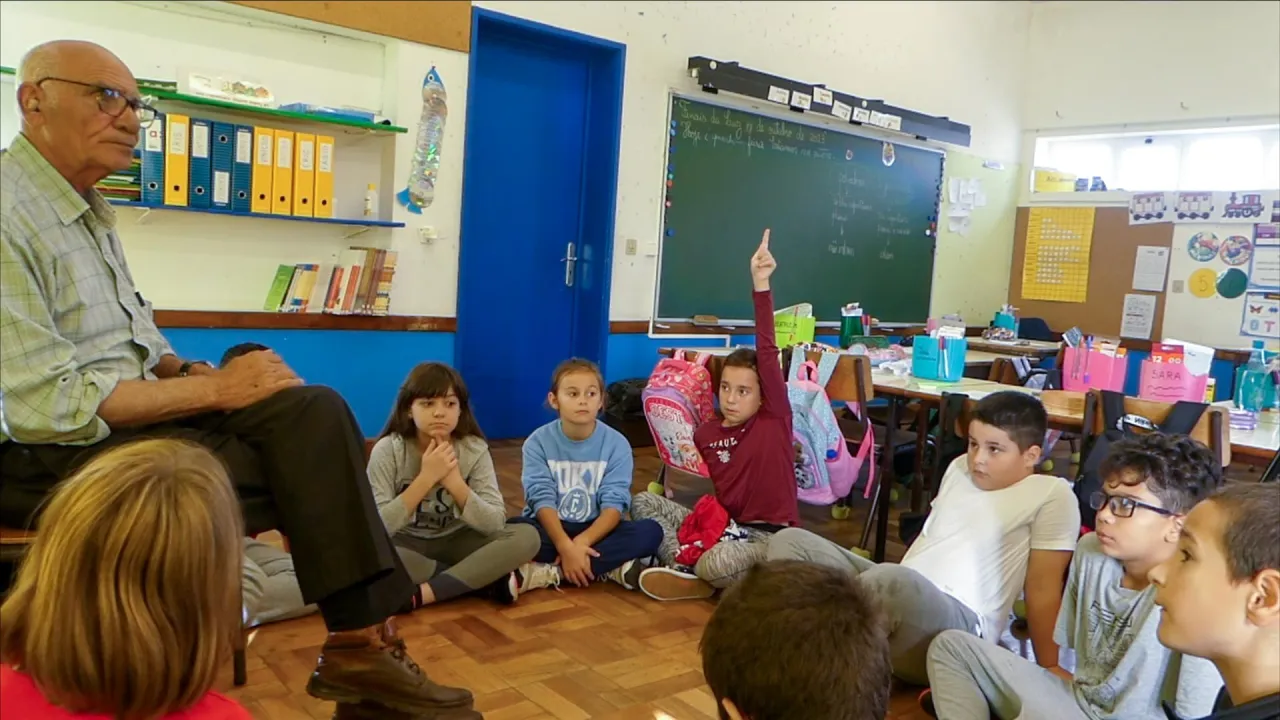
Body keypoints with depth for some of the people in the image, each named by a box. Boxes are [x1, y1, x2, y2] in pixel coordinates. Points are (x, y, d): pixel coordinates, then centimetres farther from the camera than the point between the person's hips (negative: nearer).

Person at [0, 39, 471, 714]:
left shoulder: (89, 211, 14)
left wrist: (185, 373, -1)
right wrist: (215, 389, -19)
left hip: (128, 408, 9)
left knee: (315, 412, -10)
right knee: (304, 459, -20)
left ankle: (360, 644, -13)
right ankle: (358, 644, -7)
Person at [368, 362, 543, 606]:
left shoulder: (475, 450, -9)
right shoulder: (387, 450, -14)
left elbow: (495, 523, -15)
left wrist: (455, 481, -28)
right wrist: (426, 478, -28)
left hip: (455, 542, 2)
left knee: (526, 537, -23)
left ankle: (421, 595, -28)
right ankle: (493, 582, -24)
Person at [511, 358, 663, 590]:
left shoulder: (616, 443, -6)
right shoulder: (538, 442, -7)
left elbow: (613, 503, -13)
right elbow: (542, 499, -15)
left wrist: (582, 542, -30)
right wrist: (566, 547, -31)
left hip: (594, 530, 1)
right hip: (551, 528, -1)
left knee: (650, 531, -25)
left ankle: (552, 573, -28)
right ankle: (610, 568, -27)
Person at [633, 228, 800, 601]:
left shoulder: (775, 420, -10)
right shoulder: (706, 433, 3)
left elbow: (768, 352, -21)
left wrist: (760, 285, -27)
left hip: (769, 536, -6)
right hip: (725, 527, 7)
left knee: (718, 562, -38)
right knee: (644, 502, 0)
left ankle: (690, 570, -2)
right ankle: (687, 570, -18)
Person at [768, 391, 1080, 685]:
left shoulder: (1052, 494, -1)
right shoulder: (959, 468, 19)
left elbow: (1043, 589, -4)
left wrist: (1049, 670, -5)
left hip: (959, 626, -8)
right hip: (900, 591, 8)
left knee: (894, 581, -42)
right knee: (791, 541, -6)